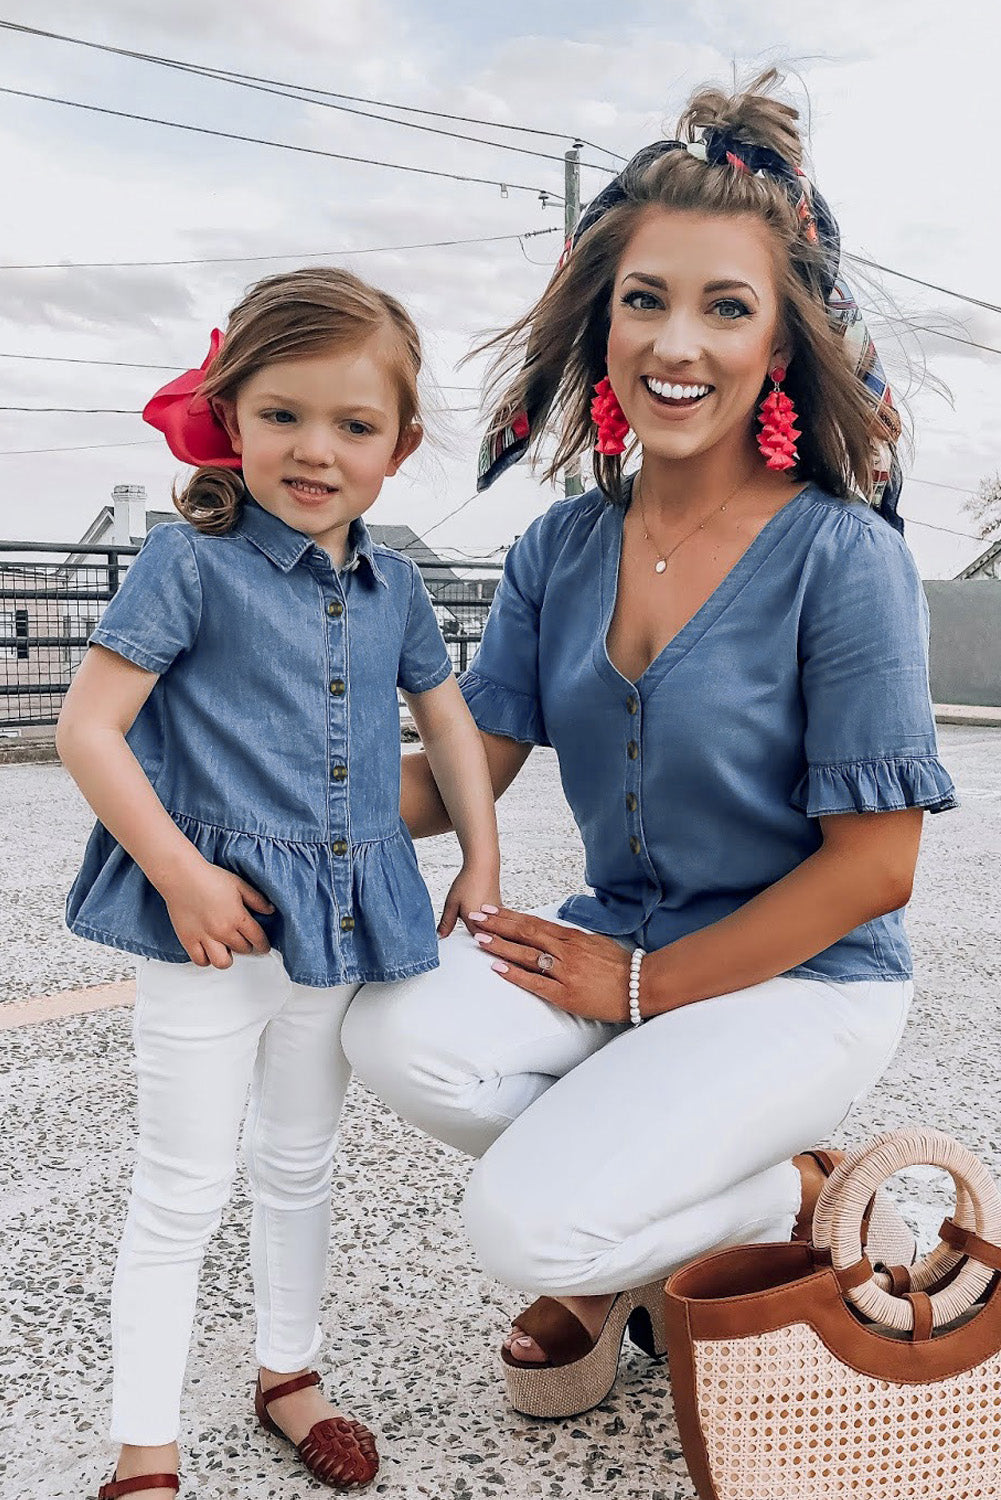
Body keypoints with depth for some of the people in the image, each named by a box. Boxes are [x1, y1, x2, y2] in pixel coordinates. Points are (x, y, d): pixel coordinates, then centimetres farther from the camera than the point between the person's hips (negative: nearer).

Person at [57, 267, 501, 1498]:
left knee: (301, 1165, 21)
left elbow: (448, 717, 18)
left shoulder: (392, 586, 5)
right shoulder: (190, 566, -11)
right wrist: (182, 875, -19)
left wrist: (482, 862, 12)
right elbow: (87, 728, -14)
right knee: (182, 1191, 4)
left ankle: (286, 1375, 41)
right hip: (211, 930, -5)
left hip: (341, 925, 6)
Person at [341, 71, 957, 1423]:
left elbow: (873, 867, -14)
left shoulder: (843, 556, -15)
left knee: (529, 1224, -22)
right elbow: (458, 771, -1)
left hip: (802, 979, -5)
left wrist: (645, 984, -13)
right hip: (622, 946, 5)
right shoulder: (562, 550, 1)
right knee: (398, 1034, -22)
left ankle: (814, 1197, 8)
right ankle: (633, 1242, 7)